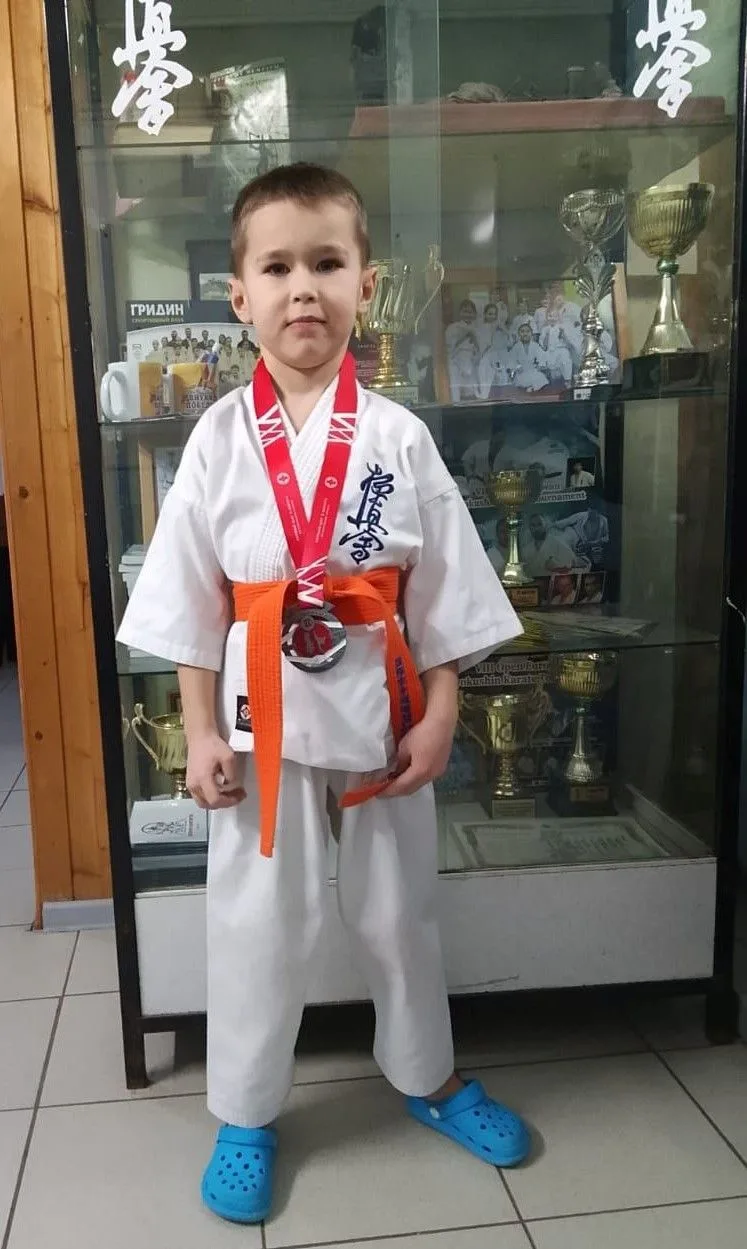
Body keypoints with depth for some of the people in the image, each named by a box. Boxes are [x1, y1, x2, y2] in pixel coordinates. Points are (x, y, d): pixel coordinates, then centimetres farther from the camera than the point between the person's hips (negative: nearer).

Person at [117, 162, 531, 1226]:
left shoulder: (398, 437, -4)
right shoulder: (220, 439, -5)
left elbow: (443, 589, -2)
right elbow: (189, 598, -3)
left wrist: (439, 715, -5)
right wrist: (201, 729, -5)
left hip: (381, 707, 1)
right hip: (262, 712, 0)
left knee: (398, 908, 17)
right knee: (259, 920, 10)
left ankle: (429, 1077, 42)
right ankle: (244, 1115, 33)